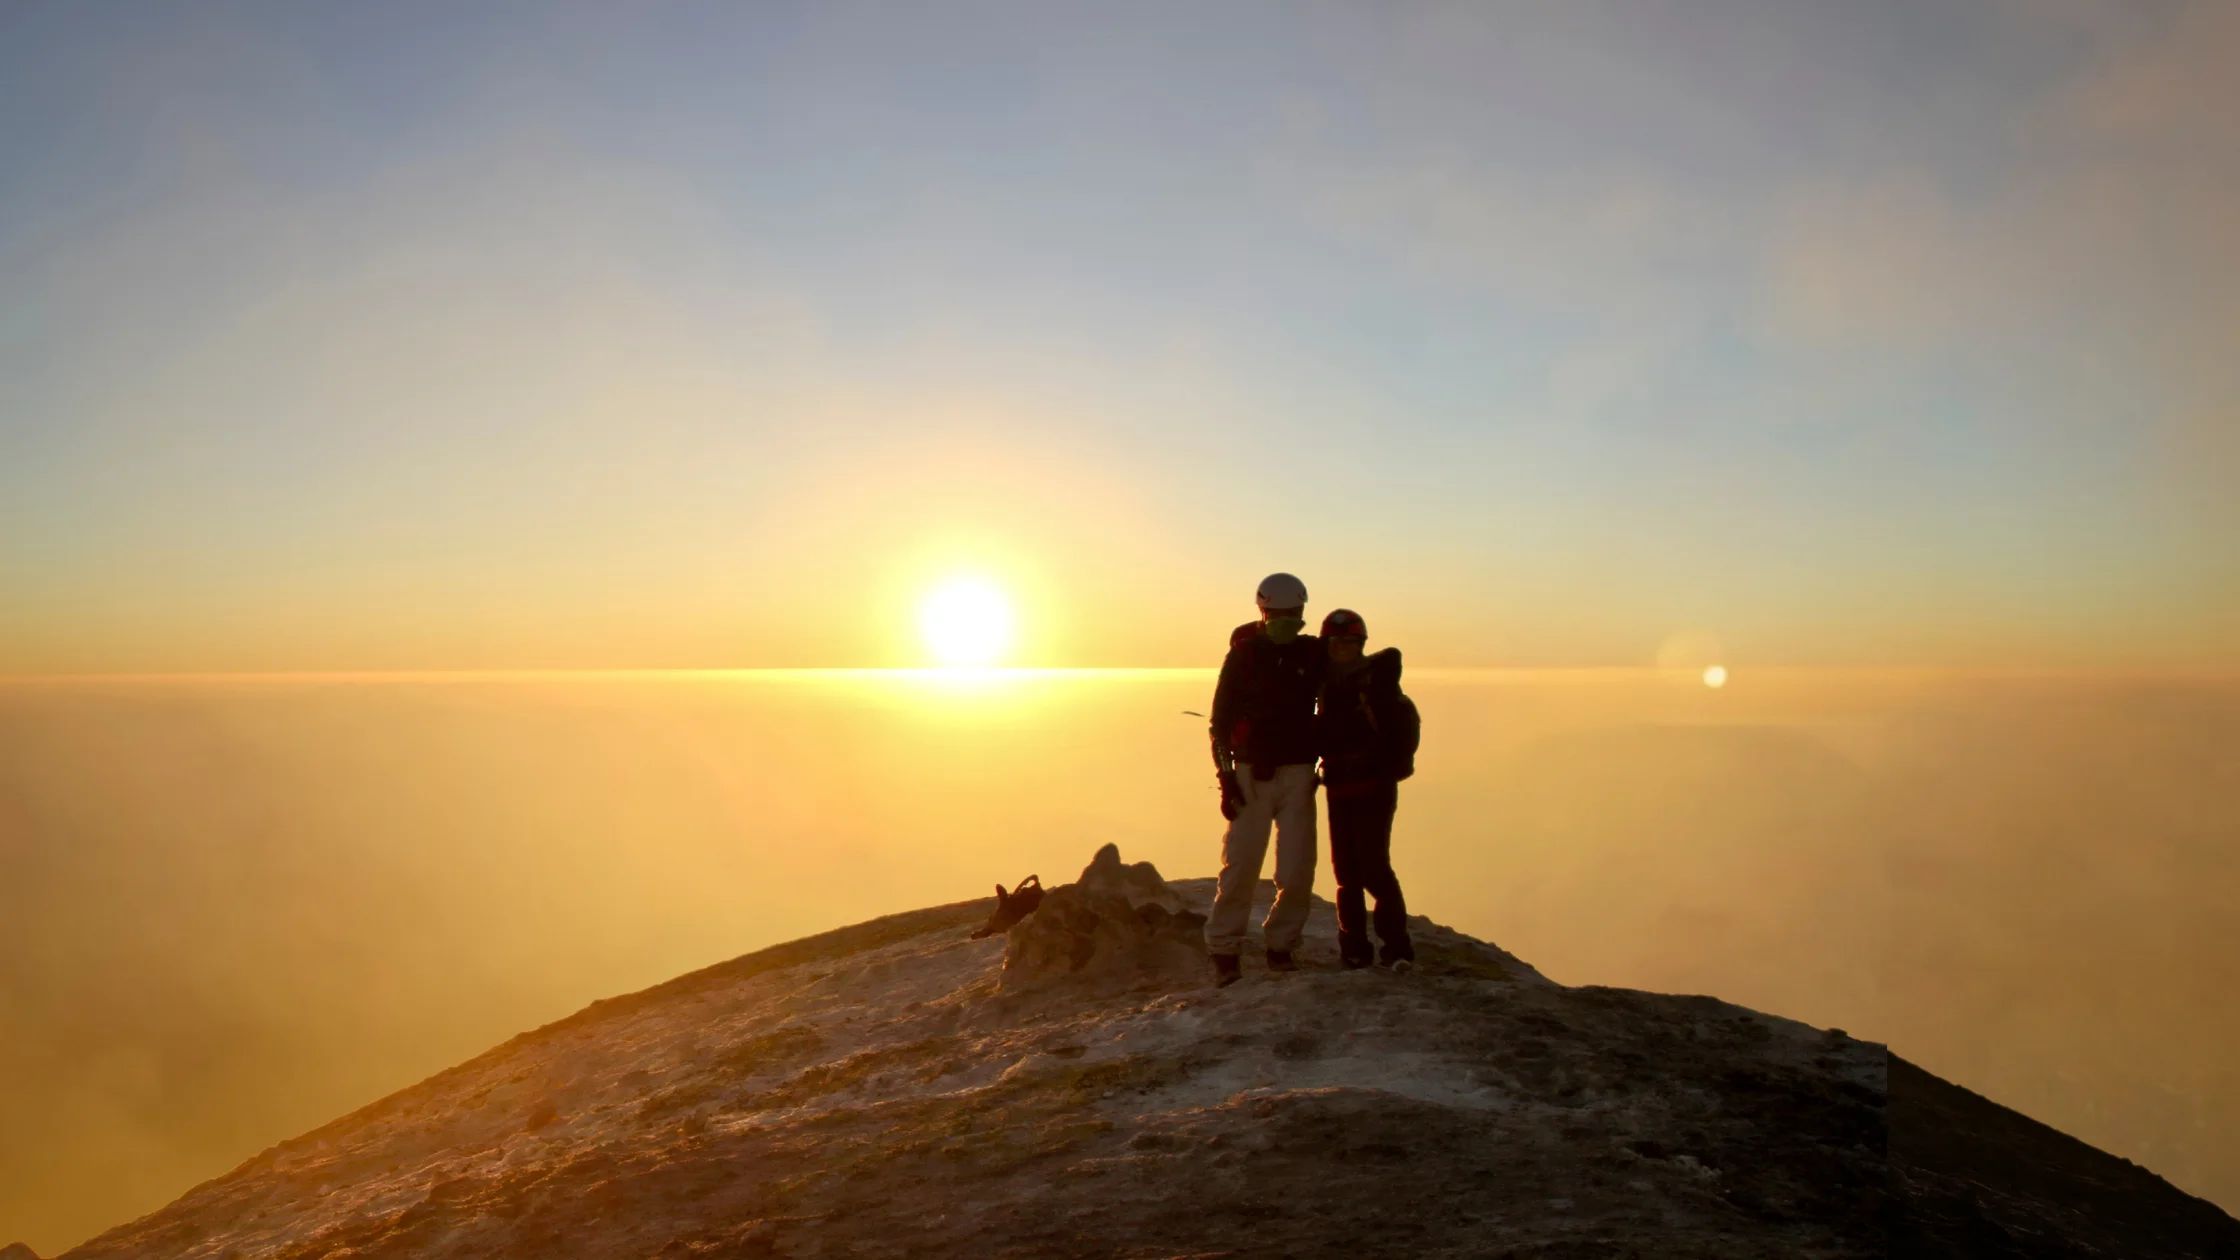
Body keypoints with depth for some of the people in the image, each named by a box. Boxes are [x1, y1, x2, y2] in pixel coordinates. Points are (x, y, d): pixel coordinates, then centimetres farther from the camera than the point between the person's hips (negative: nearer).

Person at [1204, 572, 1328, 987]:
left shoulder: (1313, 654, 7)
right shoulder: (1243, 654, 1)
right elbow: (1220, 719, 2)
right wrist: (1225, 777, -6)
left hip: (1298, 772, 2)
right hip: (1252, 772, -2)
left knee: (1297, 870, -1)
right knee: (1240, 866, -7)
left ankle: (1280, 946, 15)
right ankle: (1224, 951, 5)